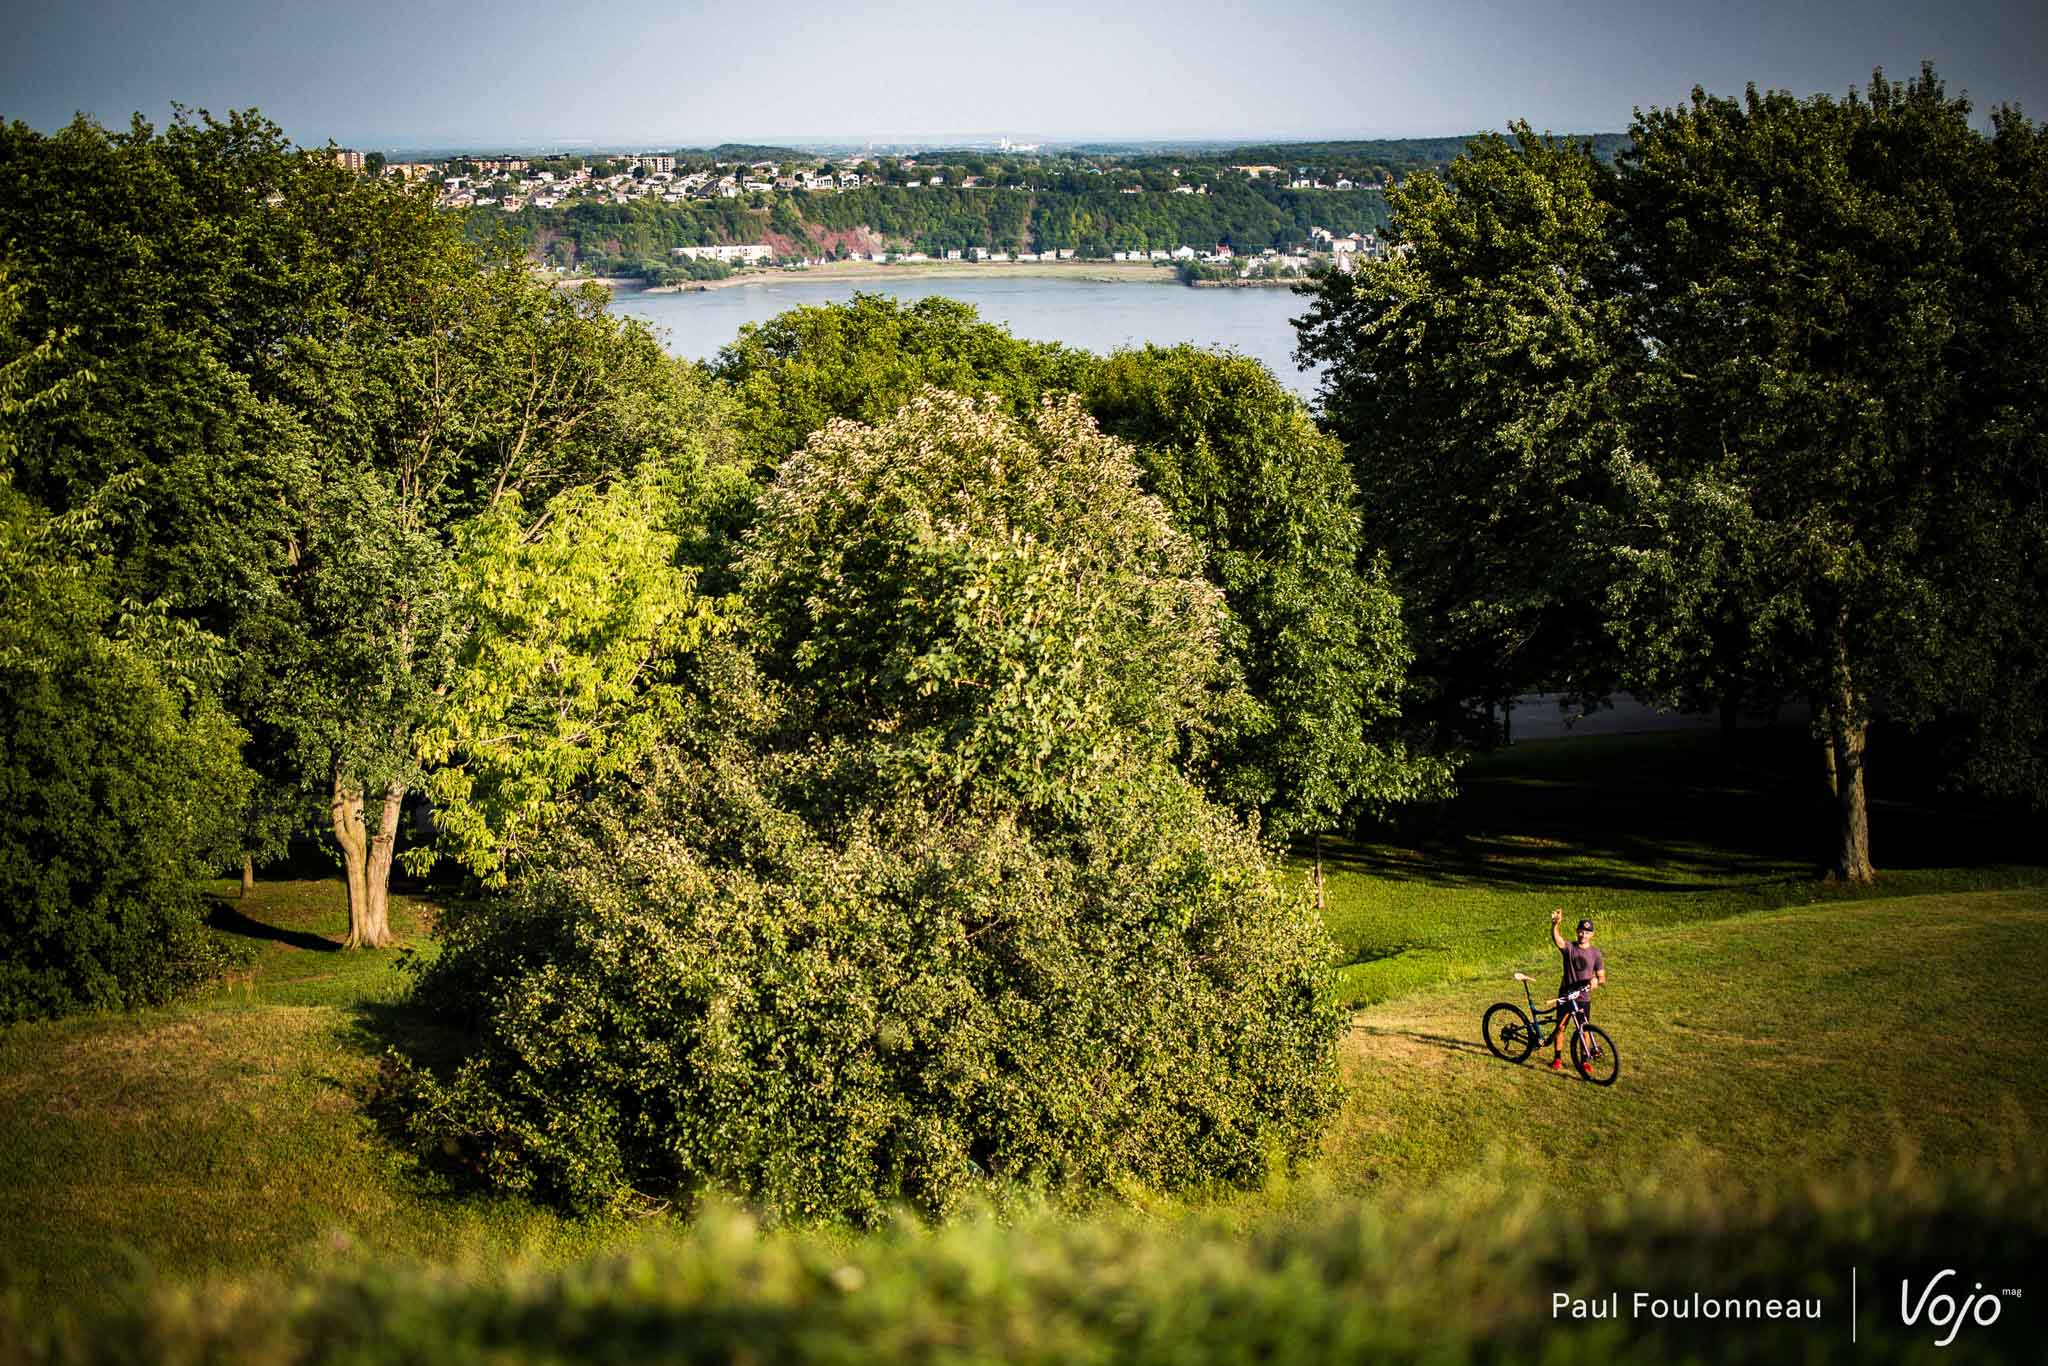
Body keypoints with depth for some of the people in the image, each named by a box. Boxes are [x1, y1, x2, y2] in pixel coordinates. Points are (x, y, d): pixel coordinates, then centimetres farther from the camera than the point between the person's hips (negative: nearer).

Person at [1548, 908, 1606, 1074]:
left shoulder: (1595, 954, 0)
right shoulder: (1569, 948, -5)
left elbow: (1602, 978, 1)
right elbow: (1556, 938, -28)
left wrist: (1597, 980, -24)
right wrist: (1555, 923, -48)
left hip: (1584, 997, 1)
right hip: (1566, 995, -1)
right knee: (1560, 1027, 2)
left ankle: (1583, 1062, 16)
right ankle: (1557, 1058, 15)